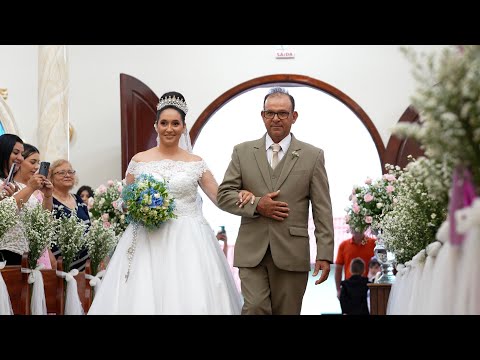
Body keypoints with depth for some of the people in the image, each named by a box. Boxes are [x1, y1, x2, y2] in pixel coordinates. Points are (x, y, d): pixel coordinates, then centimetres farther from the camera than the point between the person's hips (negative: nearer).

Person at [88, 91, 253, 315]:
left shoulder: (196, 163, 6)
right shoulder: (139, 161, 6)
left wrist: (239, 196, -16)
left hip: (187, 242, 0)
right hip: (146, 241, 0)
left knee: (190, 298, -8)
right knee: (142, 299, -6)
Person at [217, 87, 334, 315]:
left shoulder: (313, 156, 6)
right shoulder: (243, 152, 9)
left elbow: (322, 210, 2)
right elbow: (223, 195, 7)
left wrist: (324, 254, -4)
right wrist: (256, 205, -10)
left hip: (292, 254, 0)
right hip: (252, 252, 0)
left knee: (287, 312, 4)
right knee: (254, 308, -12)